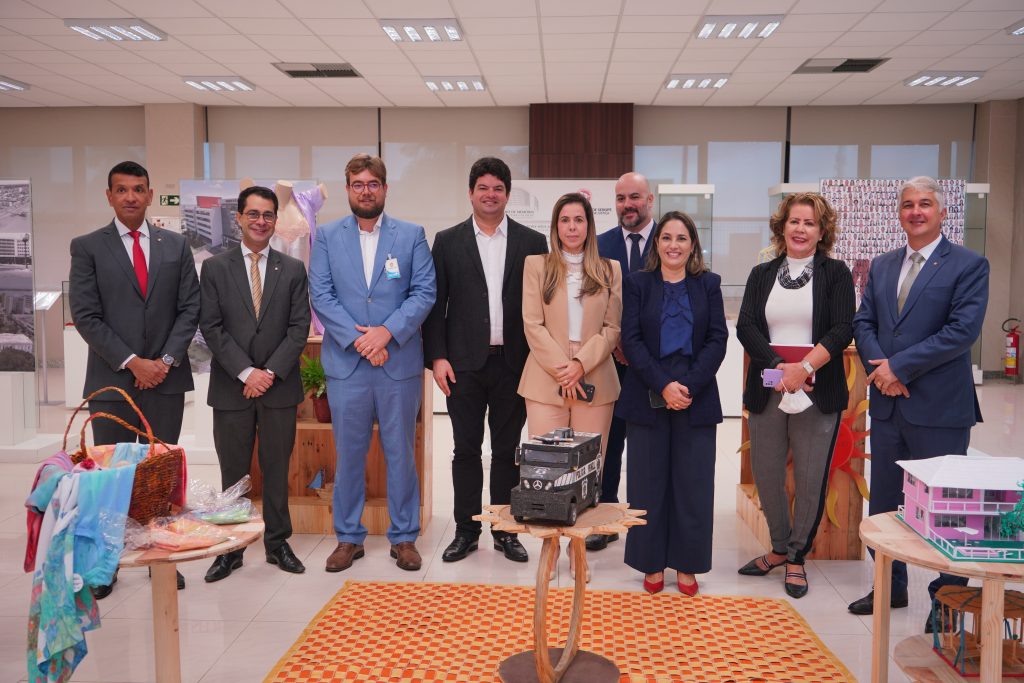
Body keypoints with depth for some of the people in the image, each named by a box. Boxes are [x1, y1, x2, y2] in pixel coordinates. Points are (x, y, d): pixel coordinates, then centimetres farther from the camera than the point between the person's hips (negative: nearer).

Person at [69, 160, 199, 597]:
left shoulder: (176, 245, 9)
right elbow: (85, 315, -4)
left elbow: (190, 308, 5)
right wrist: (132, 362, -12)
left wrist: (167, 359, -7)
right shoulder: (87, 247, 3)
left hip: (166, 377, 2)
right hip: (111, 380, -1)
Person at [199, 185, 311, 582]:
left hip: (279, 385, 1)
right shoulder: (215, 268, 3)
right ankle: (231, 548, 19)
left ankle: (277, 542, 22)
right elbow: (211, 327, -3)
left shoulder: (293, 269, 5)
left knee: (277, 468, 9)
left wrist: (271, 372, -11)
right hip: (231, 386, 0)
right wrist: (246, 372, -12)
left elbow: (299, 327, 0)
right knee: (233, 471, 8)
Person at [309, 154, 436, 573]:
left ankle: (404, 537, 20)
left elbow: (425, 292, -2)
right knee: (348, 454, 8)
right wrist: (358, 339, -13)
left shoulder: (411, 235, 5)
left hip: (399, 362, 0)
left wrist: (387, 331, -15)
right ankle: (348, 538, 22)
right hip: (346, 364, 1)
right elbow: (321, 296, -1)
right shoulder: (327, 237, 7)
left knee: (401, 453, 7)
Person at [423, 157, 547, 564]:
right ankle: (466, 531, 19)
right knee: (466, 450, 8)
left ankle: (505, 531, 21)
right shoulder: (448, 241, 5)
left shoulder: (532, 242, 4)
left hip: (513, 363, 0)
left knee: (507, 450, 9)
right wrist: (437, 357, -5)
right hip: (464, 363, 0)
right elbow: (436, 304, 3)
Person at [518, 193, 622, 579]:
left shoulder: (610, 270, 10)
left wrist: (581, 364, -11)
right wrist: (560, 369, -11)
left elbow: (613, 328, 3)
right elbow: (533, 325, -1)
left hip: (594, 380, 1)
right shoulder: (536, 265, 7)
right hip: (546, 380, -1)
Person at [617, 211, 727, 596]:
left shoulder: (708, 284, 8)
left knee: (693, 482, 5)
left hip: (696, 398, 1)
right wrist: (663, 385, -14)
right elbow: (631, 339, -3)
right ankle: (652, 564, 18)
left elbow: (717, 339, 0)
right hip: (647, 398, 0)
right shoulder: (637, 284, 5)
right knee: (648, 481, 5)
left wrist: (689, 386, -12)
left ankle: (687, 564, 18)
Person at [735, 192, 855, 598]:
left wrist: (805, 367, -18)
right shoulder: (762, 275, 12)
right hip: (767, 391, 3)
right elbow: (746, 327, 1)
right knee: (765, 474, 7)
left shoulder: (835, 273, 4)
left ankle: (797, 557, 19)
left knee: (811, 478, 2)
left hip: (818, 393, -2)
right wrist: (779, 367, -14)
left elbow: (842, 330, -6)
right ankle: (779, 548, 28)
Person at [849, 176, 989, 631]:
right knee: (884, 500, 14)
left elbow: (963, 330, -15)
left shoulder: (968, 265, -5)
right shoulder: (882, 266, 13)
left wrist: (899, 366, -17)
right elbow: (863, 323, 8)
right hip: (887, 403, 6)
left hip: (939, 406, -5)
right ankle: (890, 587, 29)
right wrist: (878, 367, -11)